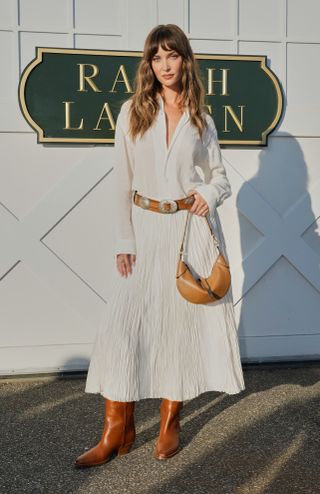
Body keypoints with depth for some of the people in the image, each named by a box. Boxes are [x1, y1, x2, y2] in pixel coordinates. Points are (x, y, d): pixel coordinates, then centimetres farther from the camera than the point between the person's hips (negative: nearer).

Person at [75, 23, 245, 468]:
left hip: (193, 229, 1)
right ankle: (118, 430, 8)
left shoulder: (201, 119, 7)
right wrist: (124, 240, -3)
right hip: (147, 229, 0)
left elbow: (221, 178, 11)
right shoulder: (133, 111, 4)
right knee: (124, 322, -6)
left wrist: (210, 194, -13)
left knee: (184, 319, 4)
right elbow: (123, 181, 2)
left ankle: (171, 422, 21)